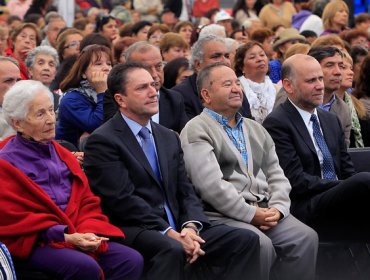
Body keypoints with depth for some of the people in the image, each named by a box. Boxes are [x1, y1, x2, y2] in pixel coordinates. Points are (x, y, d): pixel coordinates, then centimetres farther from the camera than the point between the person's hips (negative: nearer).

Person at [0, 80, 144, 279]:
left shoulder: (63, 155, 18)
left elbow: (87, 202, 15)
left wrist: (89, 232, -8)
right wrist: (66, 238, -17)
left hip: (77, 235, 6)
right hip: (34, 243, -6)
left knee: (132, 260, -18)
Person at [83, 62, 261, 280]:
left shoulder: (169, 138, 19)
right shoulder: (103, 141, -4)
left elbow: (186, 191, 14)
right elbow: (123, 199, -13)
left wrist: (191, 226, -8)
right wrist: (169, 234, -20)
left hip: (176, 228, 7)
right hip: (131, 231, -7)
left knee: (245, 239, -11)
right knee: (171, 249, -38)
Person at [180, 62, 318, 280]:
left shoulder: (256, 129, 22)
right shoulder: (196, 130, -3)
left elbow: (276, 174, 17)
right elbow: (211, 185, -14)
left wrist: (278, 208, -3)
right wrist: (251, 214, -14)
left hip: (264, 210, 7)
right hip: (222, 214, -7)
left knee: (306, 237, -18)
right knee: (261, 244, -33)